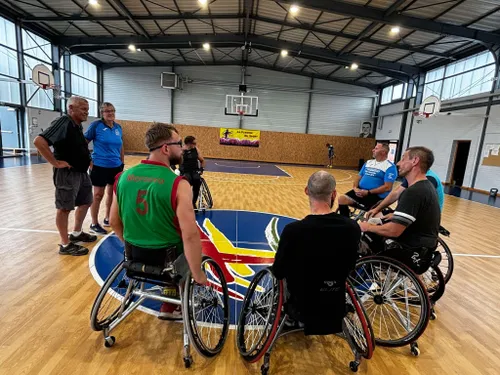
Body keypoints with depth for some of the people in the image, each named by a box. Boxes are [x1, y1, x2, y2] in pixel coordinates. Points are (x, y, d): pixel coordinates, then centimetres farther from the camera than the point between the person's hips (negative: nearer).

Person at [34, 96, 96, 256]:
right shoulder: (62, 122, -17)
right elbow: (39, 141, -26)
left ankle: (76, 233, 36)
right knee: (65, 208, 1)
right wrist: (55, 162, -23)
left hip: (82, 172, 9)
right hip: (67, 174, -9)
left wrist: (86, 159, 11)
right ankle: (65, 245, 13)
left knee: (85, 202, 19)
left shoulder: (78, 125, 10)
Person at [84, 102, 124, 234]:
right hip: (100, 166, -5)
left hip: (116, 166, 5)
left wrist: (122, 163, 14)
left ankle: (108, 219, 31)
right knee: (98, 195, 2)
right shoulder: (96, 125, -8)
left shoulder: (118, 127, 6)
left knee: (111, 193, 14)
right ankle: (94, 224, 15)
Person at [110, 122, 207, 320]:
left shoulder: (124, 177, -5)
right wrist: (198, 275, -16)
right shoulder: (178, 184, -23)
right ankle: (170, 308, 28)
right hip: (167, 257, -5)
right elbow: (190, 235, -28)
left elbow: (114, 222, 5)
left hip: (134, 255, 5)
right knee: (188, 250, 28)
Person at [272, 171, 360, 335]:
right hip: (336, 309, 3)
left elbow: (278, 272, -12)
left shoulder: (293, 230, -28)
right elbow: (349, 267, 2)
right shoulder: (353, 228, -17)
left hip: (303, 307, -3)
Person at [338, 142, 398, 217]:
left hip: (377, 195, -6)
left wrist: (368, 192, -19)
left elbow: (387, 187, -15)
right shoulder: (368, 162, 16)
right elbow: (359, 177, 18)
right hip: (360, 191, 6)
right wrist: (355, 188, -3)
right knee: (342, 199, -12)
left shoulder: (390, 167, -6)